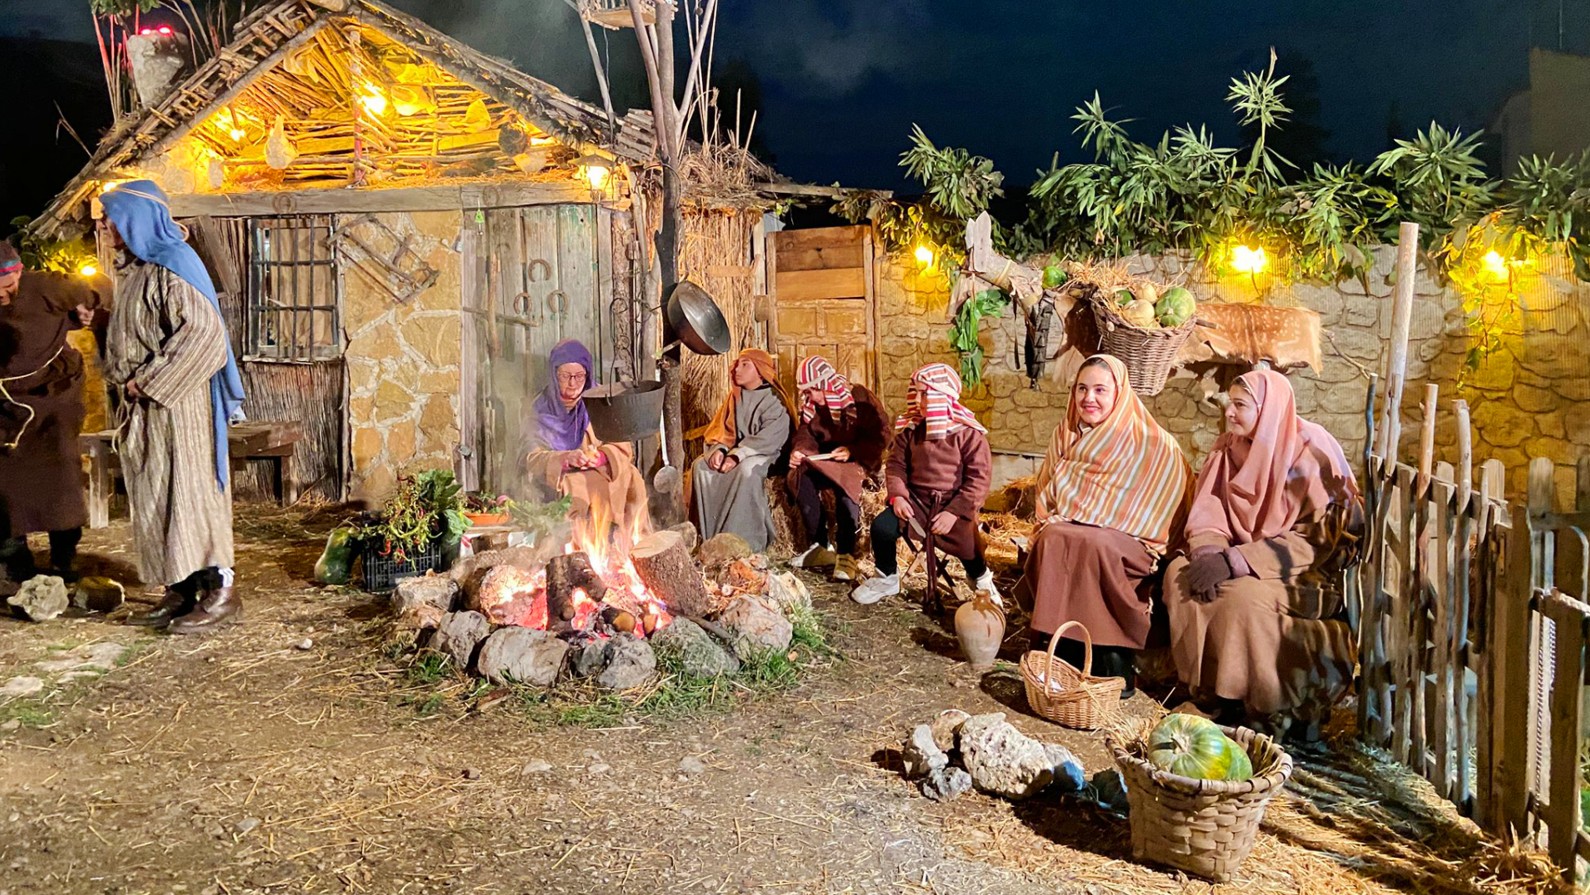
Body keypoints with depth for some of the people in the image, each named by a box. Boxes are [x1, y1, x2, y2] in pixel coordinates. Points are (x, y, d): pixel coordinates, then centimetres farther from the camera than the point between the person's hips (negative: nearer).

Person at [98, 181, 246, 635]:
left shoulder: (171, 265, -13)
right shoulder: (133, 269, 14)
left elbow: (202, 329, -23)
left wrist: (148, 379, -19)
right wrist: (125, 377, 9)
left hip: (175, 403, -9)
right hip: (143, 403, 9)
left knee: (187, 490, -6)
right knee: (154, 497, 10)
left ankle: (221, 592, 0)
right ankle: (180, 592, 17)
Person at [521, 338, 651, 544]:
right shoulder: (542, 409, 1)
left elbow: (623, 447, -2)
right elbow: (532, 458, -10)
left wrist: (602, 456, -24)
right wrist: (566, 458, -30)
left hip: (601, 474, 2)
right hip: (556, 483, -2)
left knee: (630, 479, -27)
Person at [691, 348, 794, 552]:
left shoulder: (775, 401, -11)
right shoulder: (735, 396, 11)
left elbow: (769, 438, -22)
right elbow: (724, 428, 7)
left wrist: (737, 456, -30)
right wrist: (719, 449, -16)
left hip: (768, 454, -7)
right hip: (737, 452, 7)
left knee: (746, 469, -38)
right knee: (701, 465, -18)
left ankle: (746, 540, -33)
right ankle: (711, 536, -20)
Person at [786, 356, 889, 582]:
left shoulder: (861, 398, -11)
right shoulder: (811, 404, 7)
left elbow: (881, 436, -12)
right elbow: (804, 433, 7)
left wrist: (852, 451, -24)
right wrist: (799, 451, -16)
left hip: (858, 459, -6)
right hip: (823, 459, 6)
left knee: (844, 485, -38)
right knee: (799, 477, -24)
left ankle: (846, 555, -29)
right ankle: (820, 546, -18)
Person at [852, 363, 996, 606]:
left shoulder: (968, 432, -10)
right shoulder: (910, 428, 1)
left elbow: (979, 477, -12)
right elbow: (896, 464, 7)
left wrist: (954, 512, -19)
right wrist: (897, 495, -11)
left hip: (954, 502, -3)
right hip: (916, 497, 3)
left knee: (965, 544, -21)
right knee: (881, 527, -19)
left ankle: (981, 579, 18)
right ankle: (887, 578, 10)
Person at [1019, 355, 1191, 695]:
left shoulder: (1151, 443, -2)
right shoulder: (1066, 435, 12)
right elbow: (1046, 493, 18)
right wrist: (1053, 521, -4)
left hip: (1126, 543, -3)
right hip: (1067, 531, 4)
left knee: (1091, 543, -36)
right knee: (1052, 538, -31)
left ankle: (1112, 661, -27)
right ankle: (1060, 651, -26)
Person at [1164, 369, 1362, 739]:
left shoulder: (1312, 453, -16)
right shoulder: (1230, 447, 2)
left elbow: (1316, 539, -21)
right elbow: (1207, 513, 0)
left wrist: (1235, 561, -28)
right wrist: (1209, 553, -24)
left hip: (1313, 570, -6)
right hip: (1244, 561, 6)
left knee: (1244, 595, -33)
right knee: (1180, 573, -17)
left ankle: (1273, 709, -14)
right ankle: (1209, 688, -9)